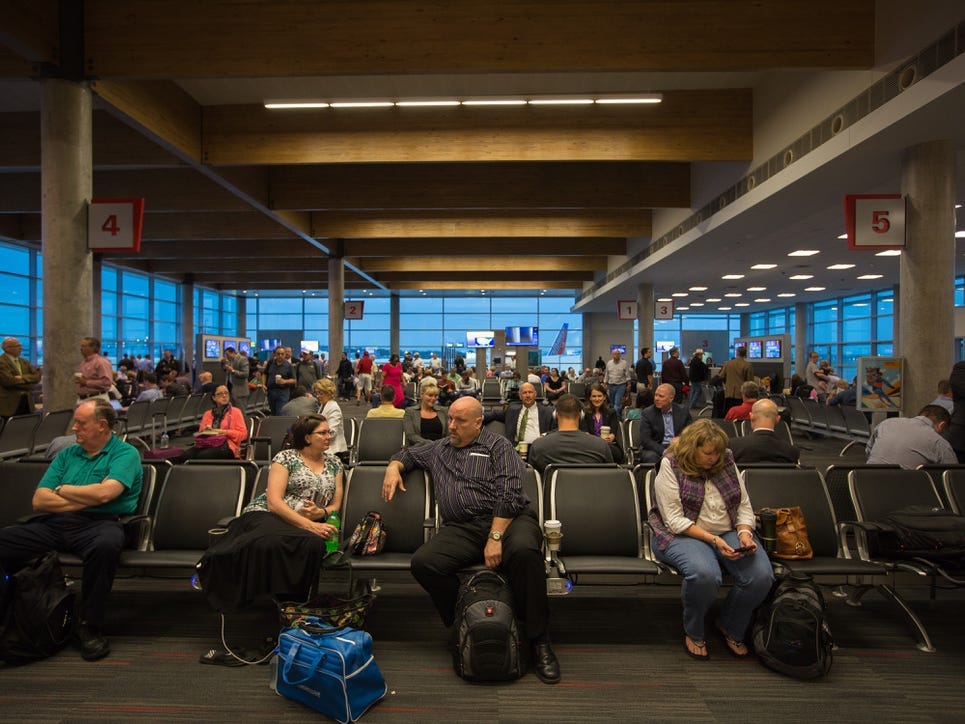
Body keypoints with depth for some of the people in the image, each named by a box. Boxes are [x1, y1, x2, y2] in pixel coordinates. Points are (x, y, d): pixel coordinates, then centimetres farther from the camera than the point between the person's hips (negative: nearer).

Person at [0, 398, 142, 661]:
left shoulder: (125, 453, 3)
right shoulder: (67, 455, 20)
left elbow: (104, 493, -14)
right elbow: (39, 500, 10)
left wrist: (62, 489, 3)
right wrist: (85, 499, -4)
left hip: (100, 523, -6)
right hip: (55, 524, 6)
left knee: (106, 544, -38)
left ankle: (90, 627, -19)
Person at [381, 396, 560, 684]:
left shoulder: (497, 445, 7)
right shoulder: (438, 449, 25)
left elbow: (509, 493, -5)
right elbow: (407, 453, 42)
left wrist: (495, 537, -16)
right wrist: (394, 468, 17)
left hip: (509, 520, -4)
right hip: (461, 529, 4)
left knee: (524, 550, -37)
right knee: (423, 563, -25)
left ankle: (539, 641, -20)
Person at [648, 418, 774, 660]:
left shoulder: (726, 463, 7)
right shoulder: (671, 466, -9)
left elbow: (744, 506, 11)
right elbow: (675, 520, -15)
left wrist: (744, 533, -9)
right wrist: (713, 540, -23)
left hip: (729, 533, 5)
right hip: (682, 536, -5)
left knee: (762, 575, -22)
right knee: (705, 574, -36)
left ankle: (731, 627, 9)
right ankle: (694, 632, -3)